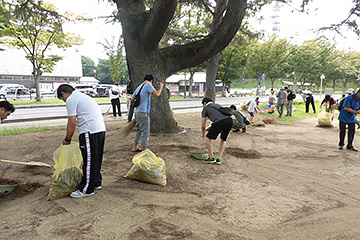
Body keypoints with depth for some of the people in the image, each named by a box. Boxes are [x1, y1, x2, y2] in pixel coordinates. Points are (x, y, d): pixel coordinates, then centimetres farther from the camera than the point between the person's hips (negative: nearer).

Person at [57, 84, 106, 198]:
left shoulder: (71, 99, -3)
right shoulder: (81, 96, 27)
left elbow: (72, 122, -8)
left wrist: (67, 139, 5)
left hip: (90, 131, -10)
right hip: (101, 129, 10)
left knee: (88, 161, -1)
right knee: (96, 158, 20)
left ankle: (86, 190, 9)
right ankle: (96, 182, 33)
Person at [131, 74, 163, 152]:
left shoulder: (139, 87, 16)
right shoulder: (148, 85, -7)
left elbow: (132, 99, 19)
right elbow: (157, 94, -18)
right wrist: (161, 86, -1)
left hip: (137, 111, 9)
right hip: (143, 112, -9)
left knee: (139, 130, 20)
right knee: (145, 132, -4)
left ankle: (135, 147, 29)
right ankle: (144, 150, -1)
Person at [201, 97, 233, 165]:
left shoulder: (205, 109, 25)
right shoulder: (218, 105, 40)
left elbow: (203, 126, 23)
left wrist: (203, 136, 41)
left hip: (220, 122, -5)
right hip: (230, 120, 5)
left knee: (209, 138, 18)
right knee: (223, 140, 27)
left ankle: (211, 158, 21)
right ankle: (218, 159, 21)